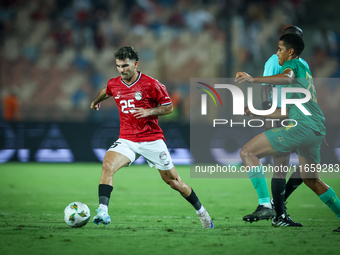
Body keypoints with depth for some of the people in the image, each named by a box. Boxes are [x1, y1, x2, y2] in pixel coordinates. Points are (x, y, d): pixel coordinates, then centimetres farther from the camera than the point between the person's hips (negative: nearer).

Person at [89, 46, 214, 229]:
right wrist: (96, 102, 47)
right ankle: (102, 212, -32)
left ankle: (201, 211, 27)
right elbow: (106, 92, 27)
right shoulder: (113, 84, 2)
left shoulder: (151, 85, -11)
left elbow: (168, 107, -2)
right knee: (108, 165, -26)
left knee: (173, 180, 6)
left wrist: (149, 112, -19)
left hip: (152, 140, -3)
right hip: (126, 140, 3)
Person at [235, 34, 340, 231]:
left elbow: (287, 78, -24)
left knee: (247, 152, -10)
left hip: (301, 125, -10)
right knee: (311, 180, 25)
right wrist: (257, 113, 34)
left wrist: (254, 79, -32)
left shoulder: (293, 64, 4)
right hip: (317, 129, 10)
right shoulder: (304, 71, 31)